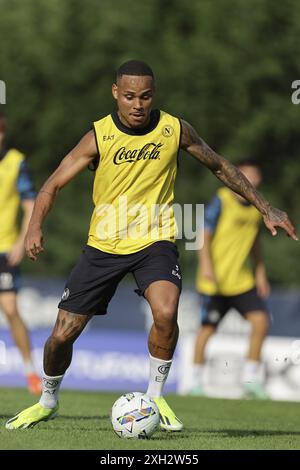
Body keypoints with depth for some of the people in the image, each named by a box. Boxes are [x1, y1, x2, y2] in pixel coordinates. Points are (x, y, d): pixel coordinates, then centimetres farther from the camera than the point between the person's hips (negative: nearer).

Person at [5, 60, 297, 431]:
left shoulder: (175, 130, -7)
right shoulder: (99, 136, -10)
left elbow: (219, 167, 9)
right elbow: (54, 184, -10)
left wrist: (265, 209, 9)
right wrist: (35, 227, -29)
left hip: (154, 241, -1)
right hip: (104, 244, 1)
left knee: (165, 312, -30)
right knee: (62, 334, 1)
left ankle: (156, 397, -7)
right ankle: (47, 402, 30)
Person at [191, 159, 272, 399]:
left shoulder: (256, 206, 9)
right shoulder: (221, 201, -10)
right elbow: (205, 235, -12)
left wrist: (261, 273, 19)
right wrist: (206, 265, -24)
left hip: (242, 279, 5)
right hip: (214, 279, -5)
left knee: (261, 321, -8)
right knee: (208, 327, -1)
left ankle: (251, 379, 2)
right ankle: (196, 380, 15)